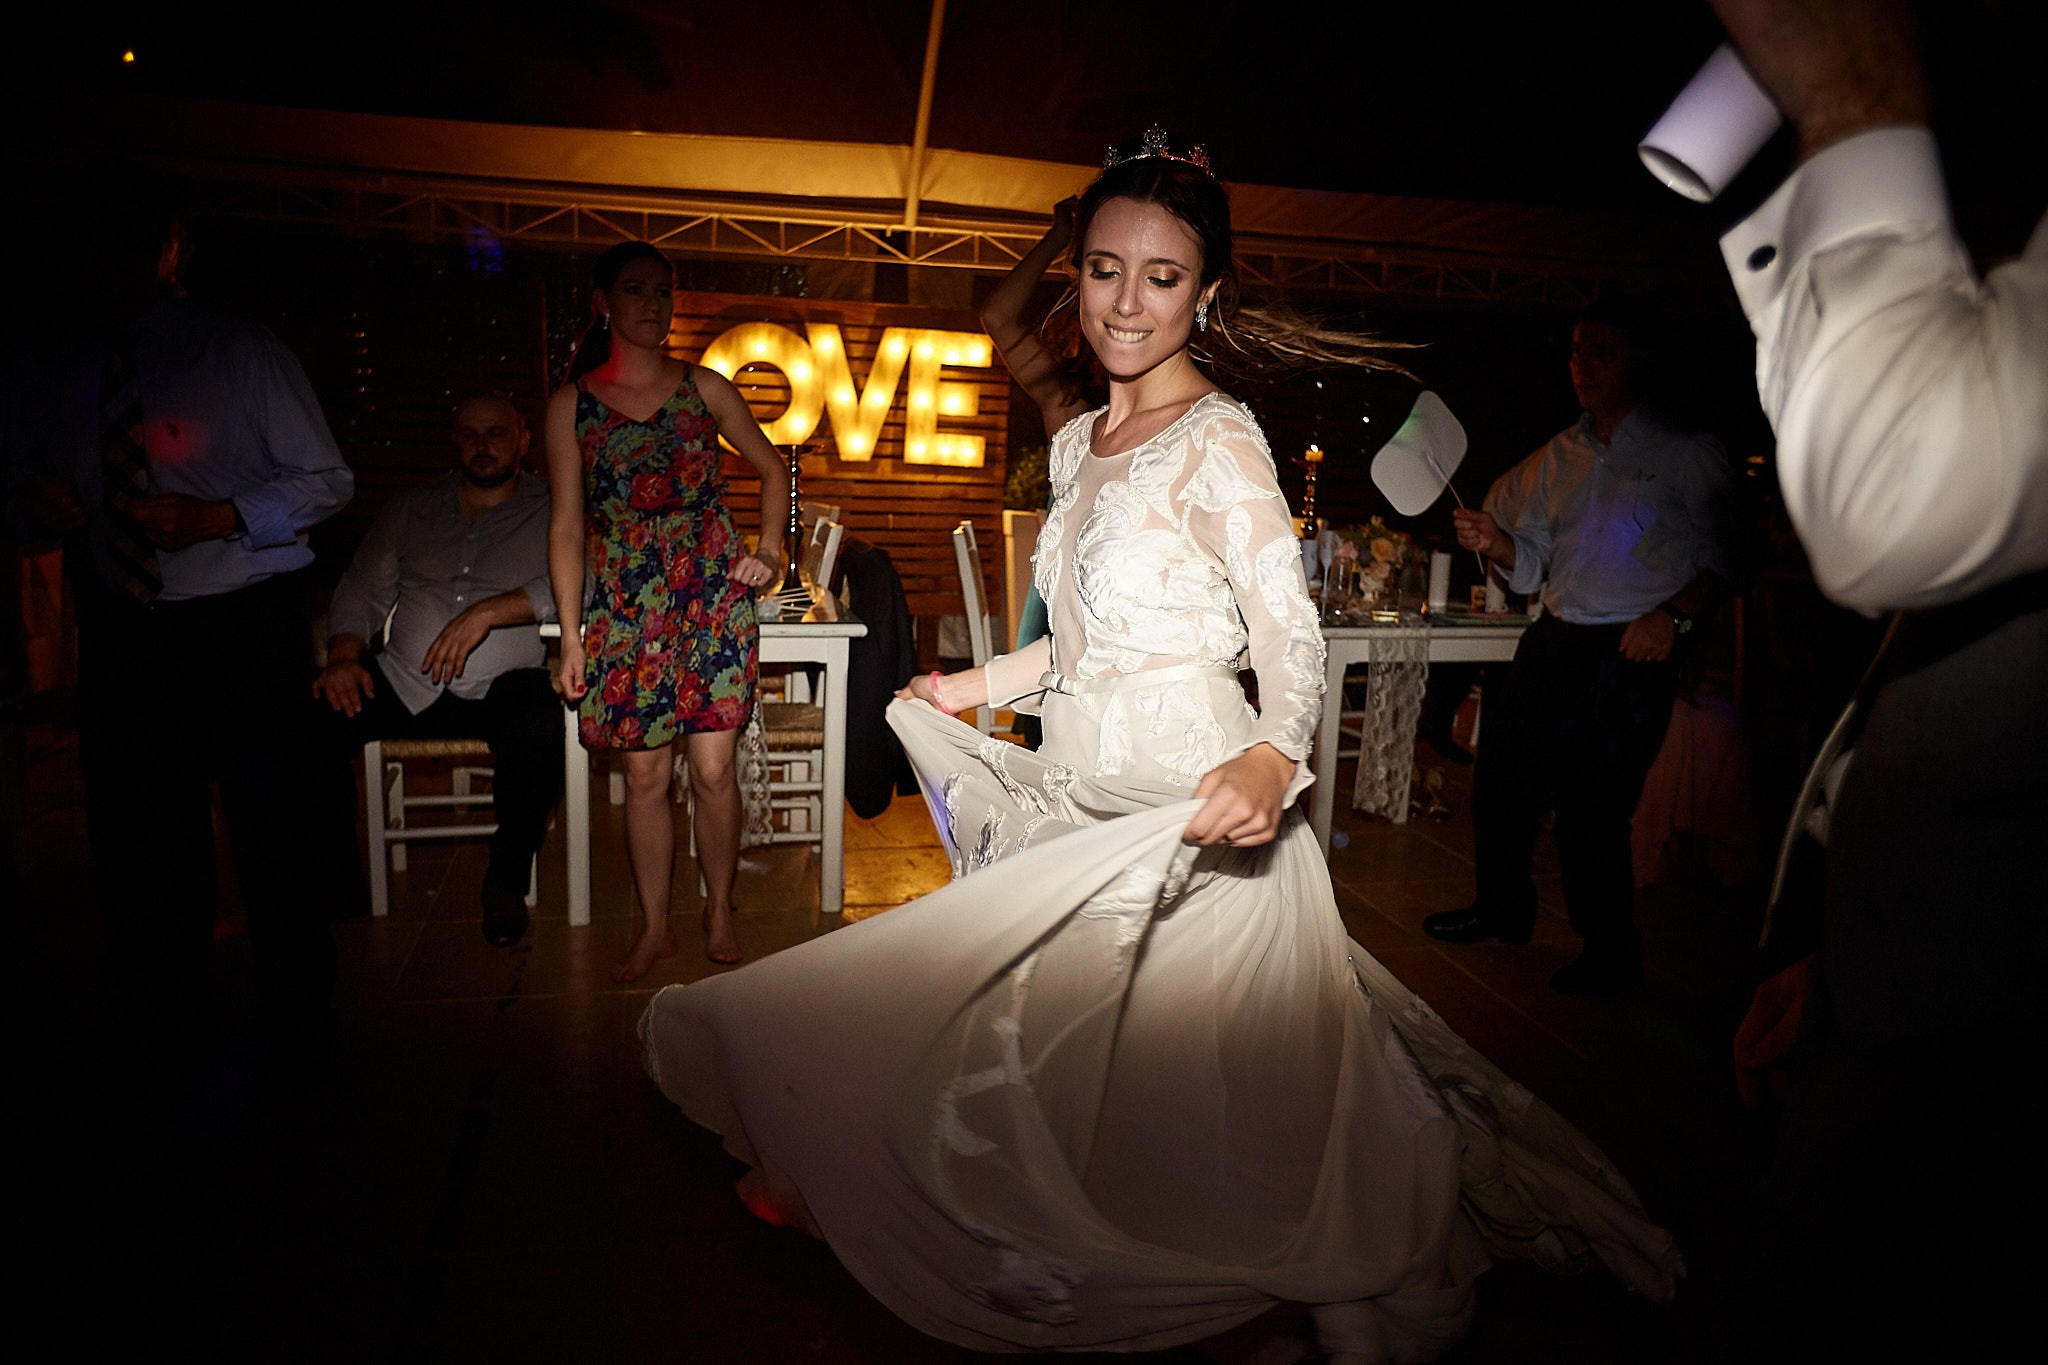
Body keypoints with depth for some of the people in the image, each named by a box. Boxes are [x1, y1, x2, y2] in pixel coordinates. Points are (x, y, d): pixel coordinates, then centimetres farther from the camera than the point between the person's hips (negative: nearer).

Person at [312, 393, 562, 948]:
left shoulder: (550, 513, 7)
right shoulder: (408, 512, 19)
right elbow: (361, 592, 16)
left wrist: (487, 613, -21)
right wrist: (344, 657, -4)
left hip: (501, 685, -3)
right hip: (404, 682, 3)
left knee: (538, 726, -36)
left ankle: (506, 881, -12)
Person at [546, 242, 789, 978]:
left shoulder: (704, 388, 6)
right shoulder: (572, 404, 5)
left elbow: (772, 468, 15)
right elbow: (567, 524, 4)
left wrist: (769, 549, 0)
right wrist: (571, 635, 1)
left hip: (713, 596, 0)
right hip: (625, 607, 1)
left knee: (714, 769, -1)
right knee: (644, 776, 5)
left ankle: (720, 911, 19)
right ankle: (654, 928, 21)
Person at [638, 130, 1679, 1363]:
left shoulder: (1217, 442, -11)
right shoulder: (1079, 445, 12)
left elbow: (1291, 632, -18)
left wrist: (1272, 758, -38)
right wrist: (980, 687, 28)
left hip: (1190, 808, -7)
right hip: (1088, 792, 7)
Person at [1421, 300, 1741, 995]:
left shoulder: (1686, 453, -1)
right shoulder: (1559, 455, 14)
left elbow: (1724, 561, -3)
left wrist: (1671, 614, -19)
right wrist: (1496, 543, -6)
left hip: (1631, 652, -6)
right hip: (1553, 639, 6)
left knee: (1589, 806, -5)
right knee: (1501, 774, 12)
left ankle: (1612, 953, 17)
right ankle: (1502, 907, 35)